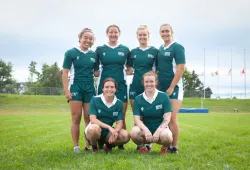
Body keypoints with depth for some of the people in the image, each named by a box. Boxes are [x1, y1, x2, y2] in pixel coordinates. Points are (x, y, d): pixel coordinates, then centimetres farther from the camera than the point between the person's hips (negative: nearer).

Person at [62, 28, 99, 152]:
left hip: (90, 88, 4)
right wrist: (67, 90, -11)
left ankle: (88, 146, 12)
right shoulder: (71, 53, -2)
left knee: (89, 118, 4)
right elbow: (65, 73, -4)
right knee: (76, 118, -2)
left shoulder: (94, 55, 9)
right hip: (76, 87, -4)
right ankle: (76, 147, 4)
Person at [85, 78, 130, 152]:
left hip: (107, 133, 3)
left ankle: (108, 145, 8)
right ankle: (94, 147, -7)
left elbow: (119, 122, -5)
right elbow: (93, 120, -19)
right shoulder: (95, 100, -11)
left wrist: (116, 131, -29)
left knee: (125, 136, -21)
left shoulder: (119, 103, 0)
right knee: (94, 128, -38)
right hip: (94, 131, -3)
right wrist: (109, 127, -32)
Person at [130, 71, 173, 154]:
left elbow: (167, 118, -8)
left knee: (166, 136, -36)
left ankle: (165, 147, 2)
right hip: (145, 128, 1)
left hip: (161, 128, -1)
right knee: (134, 132, -32)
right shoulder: (138, 99, 1)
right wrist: (146, 130, -26)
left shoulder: (164, 96, -4)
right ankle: (142, 147, 2)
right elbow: (137, 119, -7)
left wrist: (158, 131, -25)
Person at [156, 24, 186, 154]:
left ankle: (174, 147, -1)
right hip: (161, 88, 7)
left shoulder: (177, 47, -6)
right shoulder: (160, 49, 15)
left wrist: (171, 87, -15)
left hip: (173, 87, -7)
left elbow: (181, 68, -13)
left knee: (172, 117, -9)